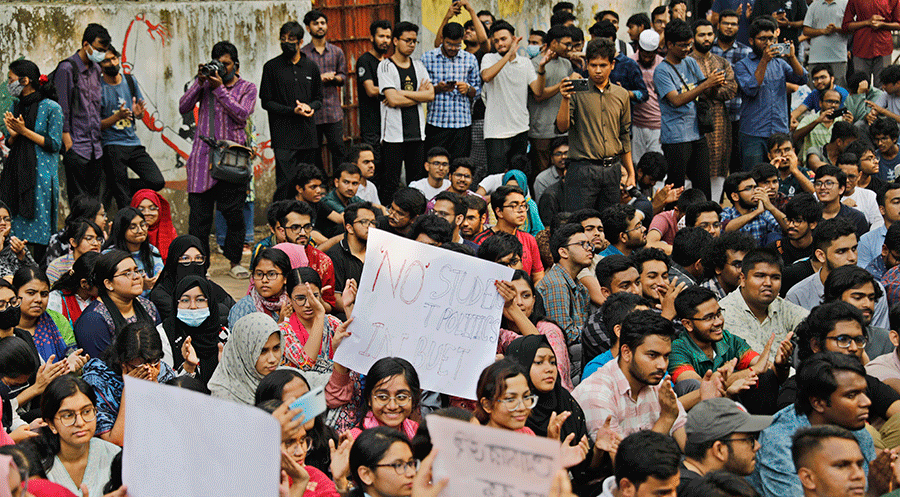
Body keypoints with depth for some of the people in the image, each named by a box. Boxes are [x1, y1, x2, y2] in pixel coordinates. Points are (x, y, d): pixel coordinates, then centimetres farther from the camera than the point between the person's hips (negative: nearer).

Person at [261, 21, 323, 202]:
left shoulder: (311, 67, 12)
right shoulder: (272, 67, 1)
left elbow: (319, 98, 19)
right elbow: (266, 102, 0)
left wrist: (310, 107, -5)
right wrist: (292, 111, -13)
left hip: (308, 134, 4)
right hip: (283, 136, -4)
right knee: (285, 183, -12)